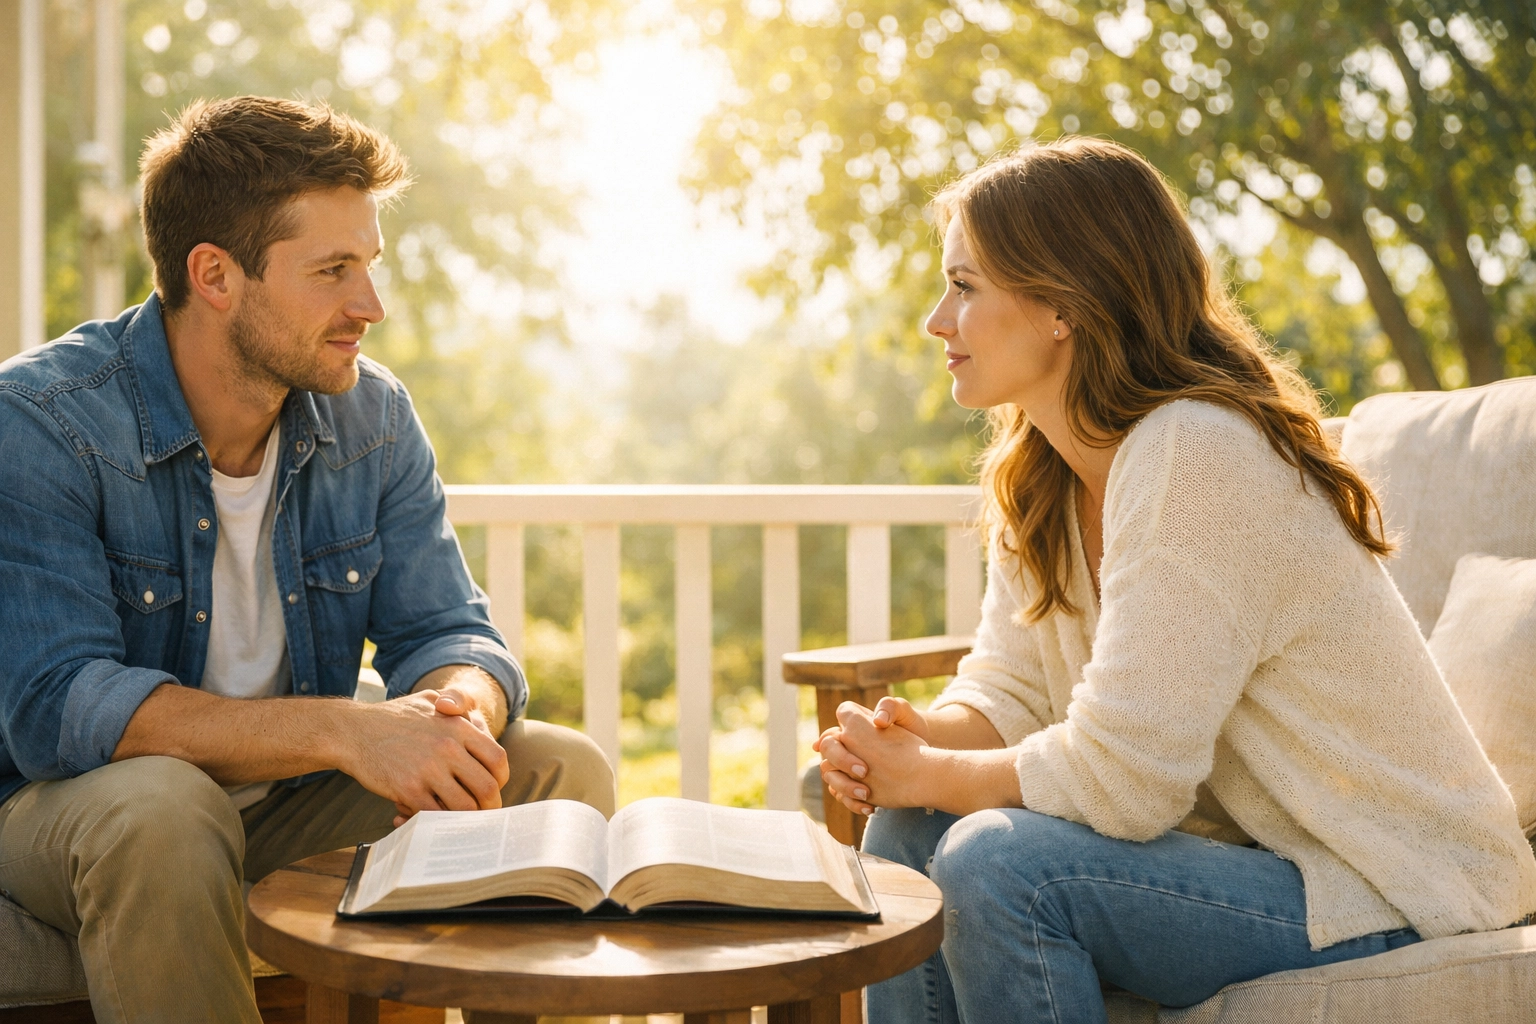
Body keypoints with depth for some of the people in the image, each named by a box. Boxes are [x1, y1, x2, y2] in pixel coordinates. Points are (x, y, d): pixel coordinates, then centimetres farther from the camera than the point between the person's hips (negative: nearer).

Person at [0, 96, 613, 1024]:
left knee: (565, 771, -13)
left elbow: (448, 633, -4)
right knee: (158, 806, -38)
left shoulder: (374, 417, -3)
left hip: (292, 802, 4)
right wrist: (346, 729, -39)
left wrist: (456, 718, -31)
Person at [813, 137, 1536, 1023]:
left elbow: (1117, 781, -26)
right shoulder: (1042, 480, 3)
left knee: (997, 861, -25)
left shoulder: (1196, 457, -24)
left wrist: (925, 776, -13)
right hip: (1247, 844, 8)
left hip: (1395, 895, -8)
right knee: (911, 831, -4)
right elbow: (1005, 692, 7)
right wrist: (921, 740, -14)